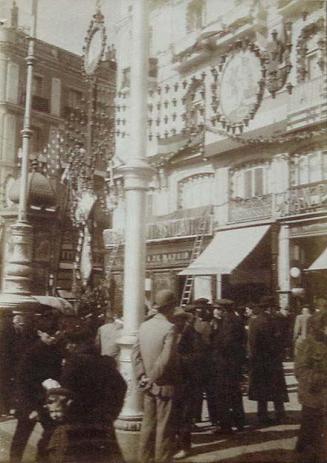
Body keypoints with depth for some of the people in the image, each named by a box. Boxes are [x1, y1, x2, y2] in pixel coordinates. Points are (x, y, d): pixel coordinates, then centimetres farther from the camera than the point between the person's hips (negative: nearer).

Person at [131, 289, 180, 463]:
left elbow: (135, 353, 2)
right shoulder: (170, 328, -17)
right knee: (164, 427, 5)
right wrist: (155, 377, -10)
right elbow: (166, 359, -23)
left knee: (148, 424, 16)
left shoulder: (144, 325, 2)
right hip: (165, 385, -6)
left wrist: (142, 376, 3)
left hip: (149, 385, 6)